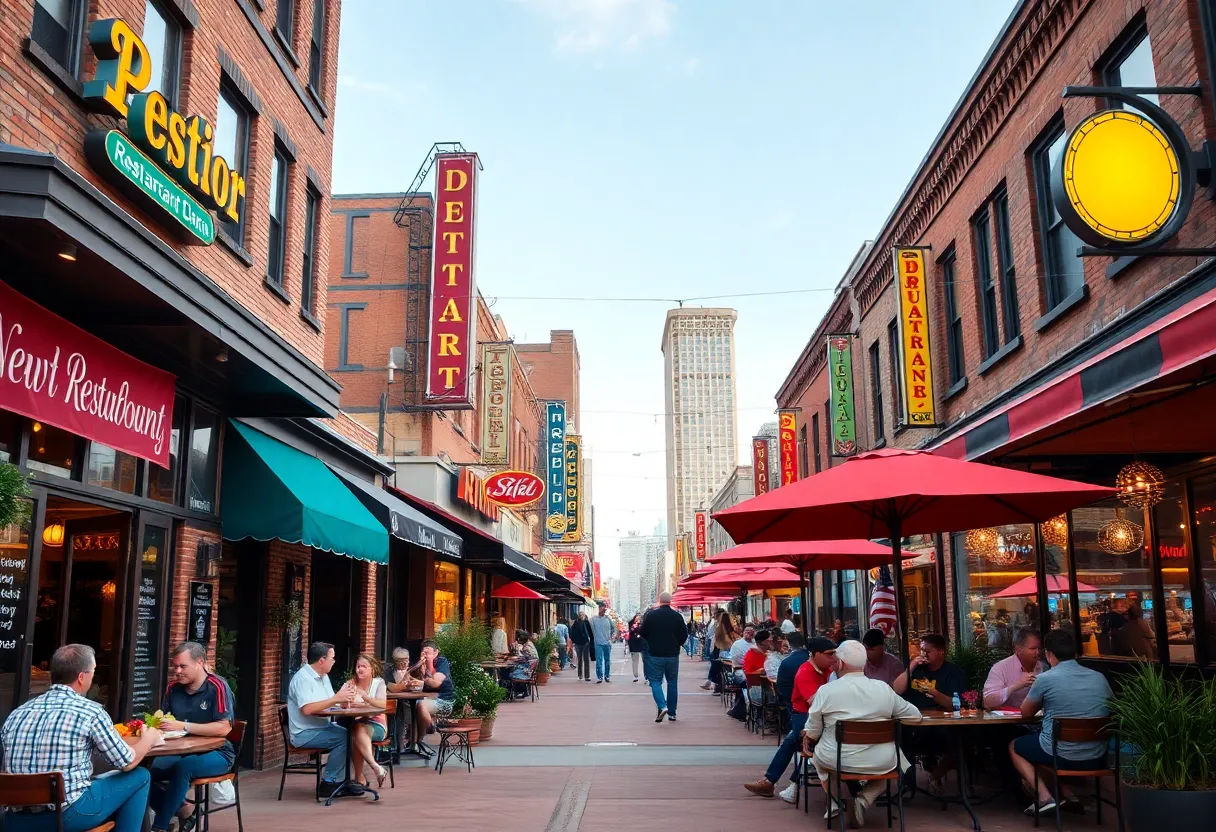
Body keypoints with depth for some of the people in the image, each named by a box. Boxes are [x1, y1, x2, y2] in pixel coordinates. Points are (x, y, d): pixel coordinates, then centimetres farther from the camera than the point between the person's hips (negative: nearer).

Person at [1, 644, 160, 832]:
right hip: (67, 815, -6)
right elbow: (127, 763, 1)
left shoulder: (17, 713, 7)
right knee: (140, 776, 13)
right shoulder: (91, 711, -8)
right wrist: (148, 739, 23)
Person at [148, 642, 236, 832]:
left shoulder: (217, 687, -15)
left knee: (183, 768, -34)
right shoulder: (173, 688, 3)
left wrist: (183, 726, -26)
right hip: (183, 752, 6)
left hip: (216, 753, -6)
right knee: (145, 770, -19)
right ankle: (182, 811, 0)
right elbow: (162, 718, 12)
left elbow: (223, 728, -22)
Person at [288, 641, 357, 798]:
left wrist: (343, 697, -9)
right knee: (343, 738, -24)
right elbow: (307, 709, -28)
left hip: (322, 726, 9)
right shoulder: (303, 678, -16)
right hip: (304, 734, -9)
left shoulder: (323, 677, 13)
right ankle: (328, 784, -13)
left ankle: (340, 780, -4)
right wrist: (336, 698, -24)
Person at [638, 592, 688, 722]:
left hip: (655, 654, -2)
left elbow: (642, 633, -2)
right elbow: (684, 635, 3)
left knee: (655, 681, 4)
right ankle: (672, 713, 15)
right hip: (673, 655, 2)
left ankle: (662, 706, -18)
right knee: (672, 683, 13)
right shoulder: (677, 616, -3)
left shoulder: (651, 615, -9)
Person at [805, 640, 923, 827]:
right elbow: (915, 714, 6)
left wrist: (807, 737, 23)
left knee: (817, 754, 33)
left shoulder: (826, 690, -10)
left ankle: (835, 801, 19)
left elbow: (812, 732, 0)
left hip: (836, 760, 1)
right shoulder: (884, 688, -6)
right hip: (880, 762, -1)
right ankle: (864, 799, 10)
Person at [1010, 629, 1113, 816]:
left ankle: (1044, 797, 4)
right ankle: (1067, 794, 19)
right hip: (1097, 757, 6)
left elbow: (1026, 713, 3)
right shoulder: (1100, 678, 2)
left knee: (1014, 747, 22)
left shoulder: (1045, 678, -12)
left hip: (1061, 756, -5)